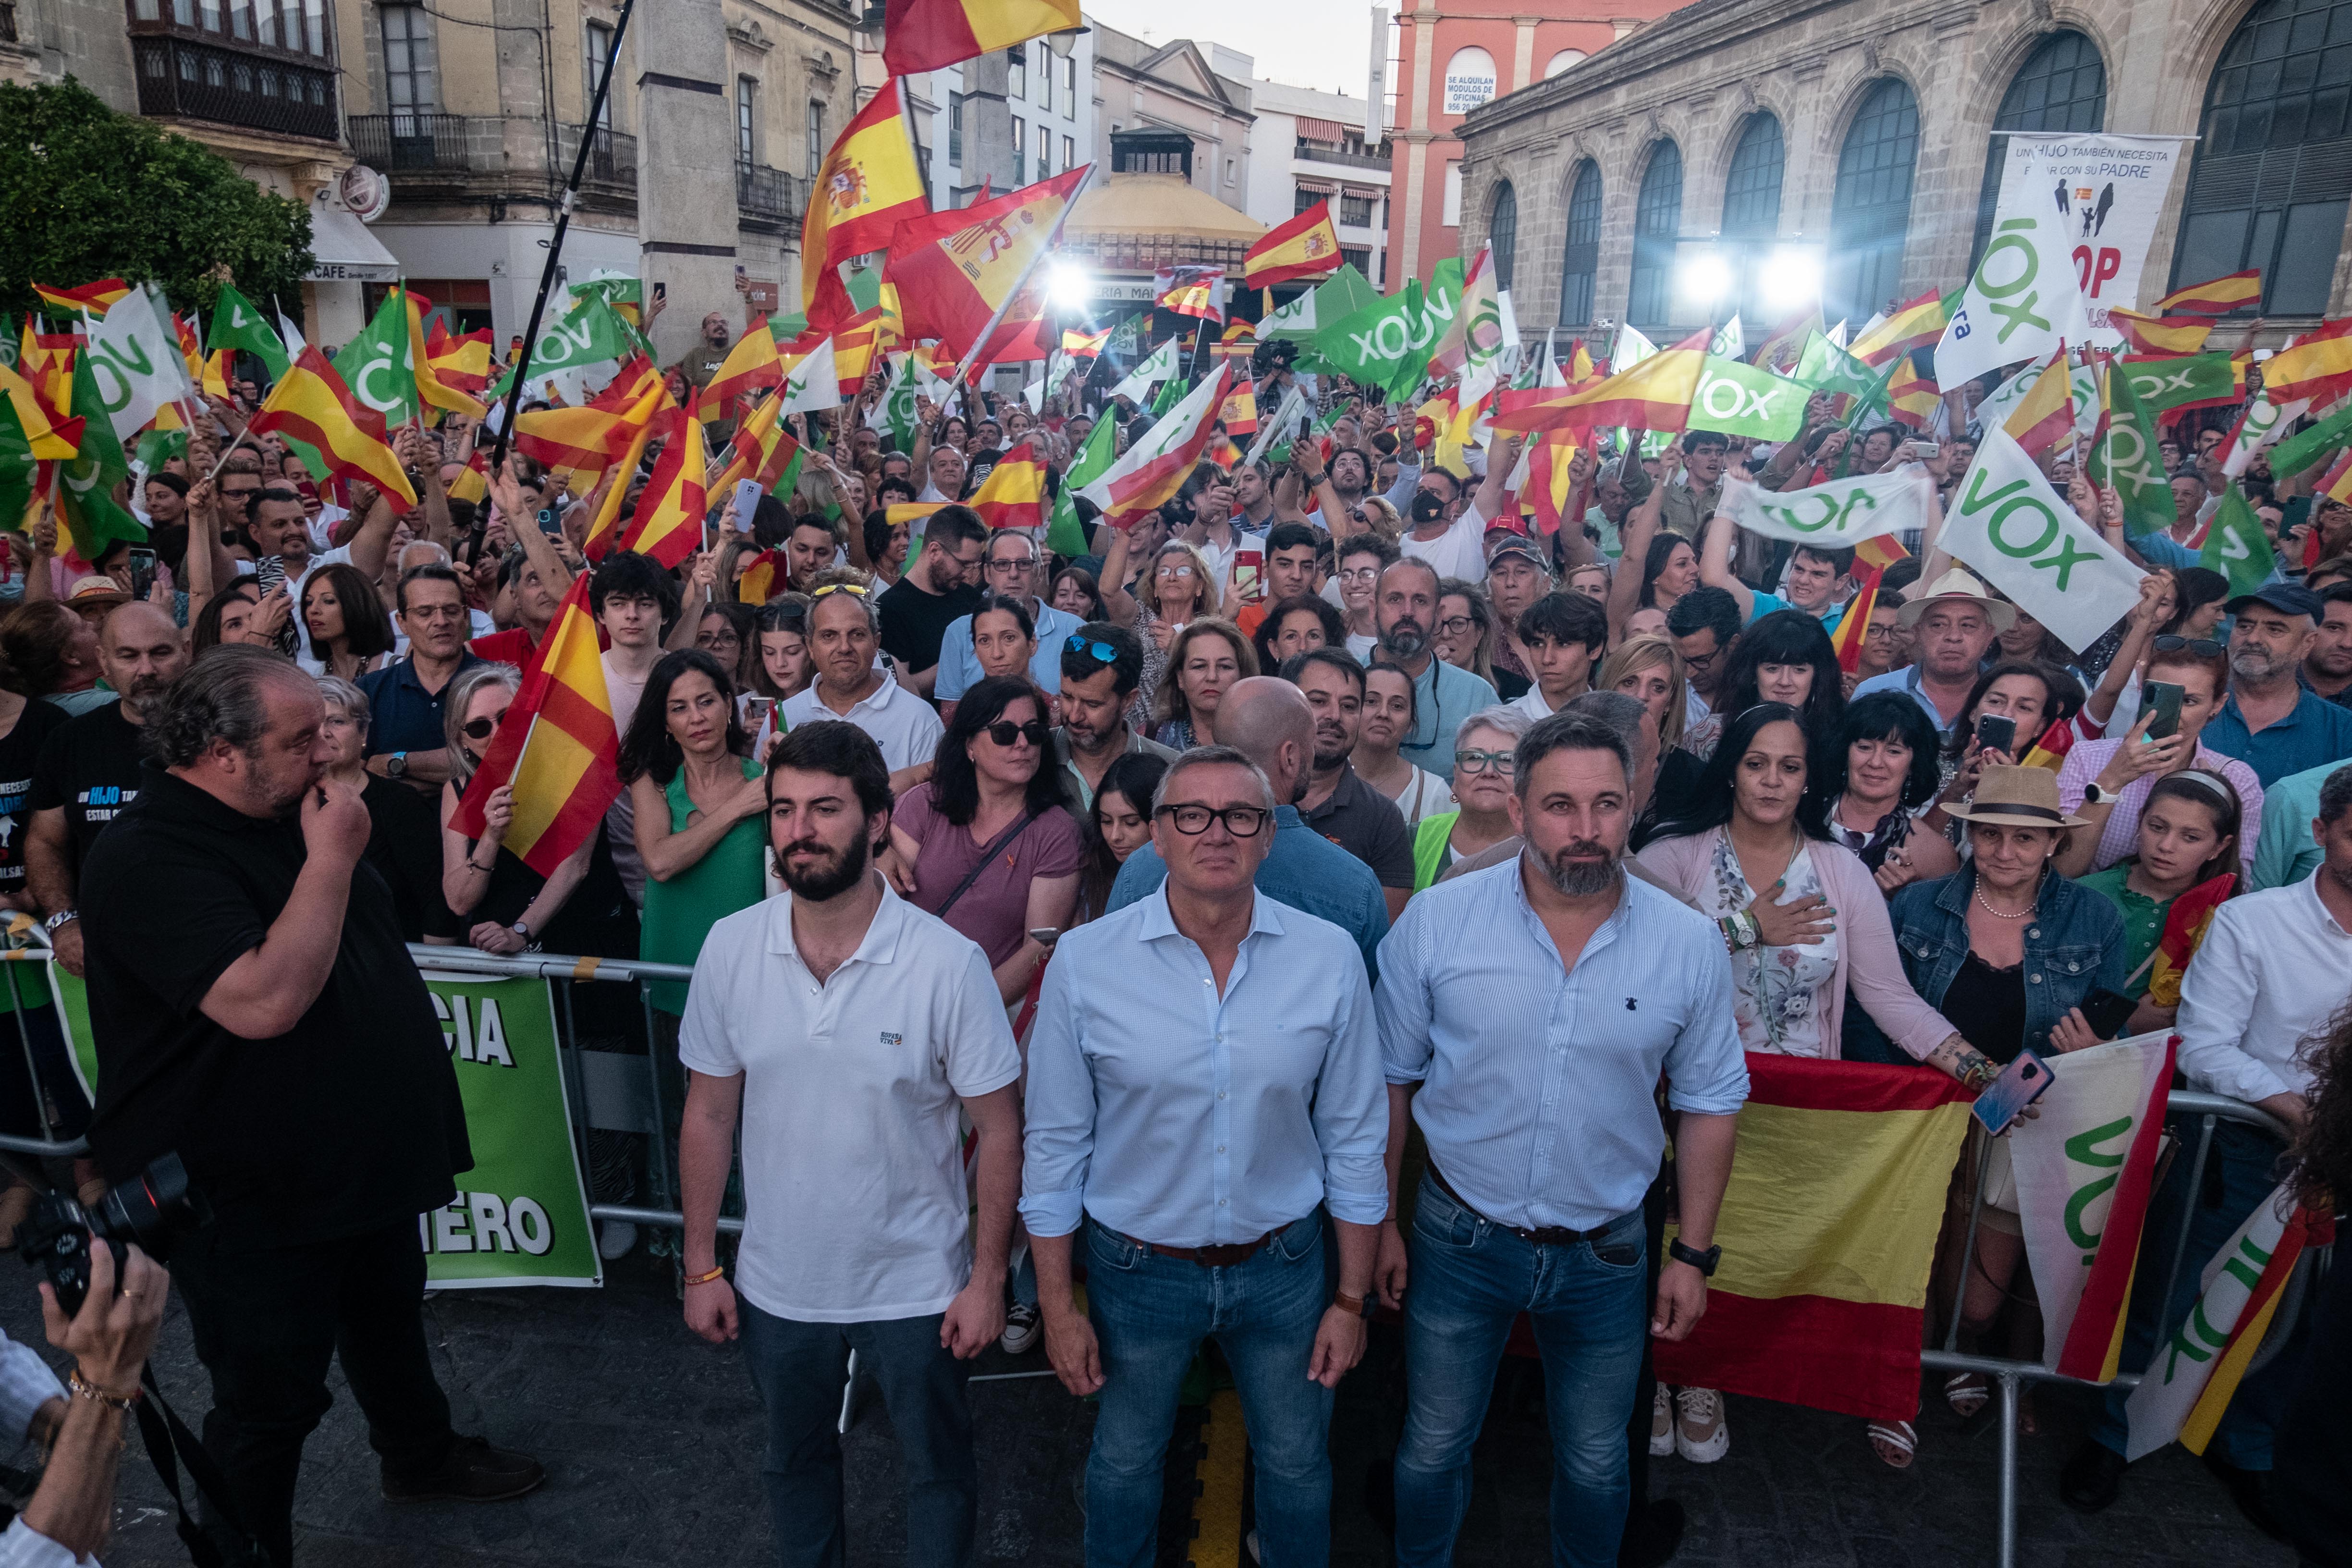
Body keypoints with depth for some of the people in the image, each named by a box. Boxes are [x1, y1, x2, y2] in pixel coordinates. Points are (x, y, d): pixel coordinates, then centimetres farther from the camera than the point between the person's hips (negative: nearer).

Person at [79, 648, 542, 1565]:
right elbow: (265, 1001, -37)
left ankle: (423, 1456, 51)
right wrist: (331, 858, -30)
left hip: (366, 1160, 9)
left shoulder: (284, 814, 4)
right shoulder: (148, 858, -26)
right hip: (254, 1201, -9)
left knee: (390, 1322, 28)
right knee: (269, 1401, 10)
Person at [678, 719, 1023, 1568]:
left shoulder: (948, 963, -20)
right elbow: (709, 1116, 0)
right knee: (793, 1464, 26)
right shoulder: (730, 947, -10)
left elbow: (998, 1130, -12)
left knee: (938, 1472, 18)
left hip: (918, 1287, -3)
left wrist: (987, 1280, -10)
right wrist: (701, 1265, 2)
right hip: (777, 1284, 3)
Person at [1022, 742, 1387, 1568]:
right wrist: (1058, 1304, -3)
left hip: (1283, 1266, 1)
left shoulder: (1329, 958, -11)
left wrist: (1353, 1296, 1)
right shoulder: (1086, 961, -14)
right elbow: (1056, 1143, -6)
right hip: (1136, 1271, 0)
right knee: (1124, 1464, 22)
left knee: (1297, 1464, 21)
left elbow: (1353, 1136, -2)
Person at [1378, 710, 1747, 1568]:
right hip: (1460, 1238, 0)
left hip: (1605, 1253, 1)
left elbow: (1708, 1103, 1)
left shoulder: (1691, 944, -10)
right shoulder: (1435, 919, -14)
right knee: (1434, 1449, 18)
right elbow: (1391, 1078, -4)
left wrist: (1694, 1254, 3)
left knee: (1596, 1465, 20)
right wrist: (1381, 1222, 0)